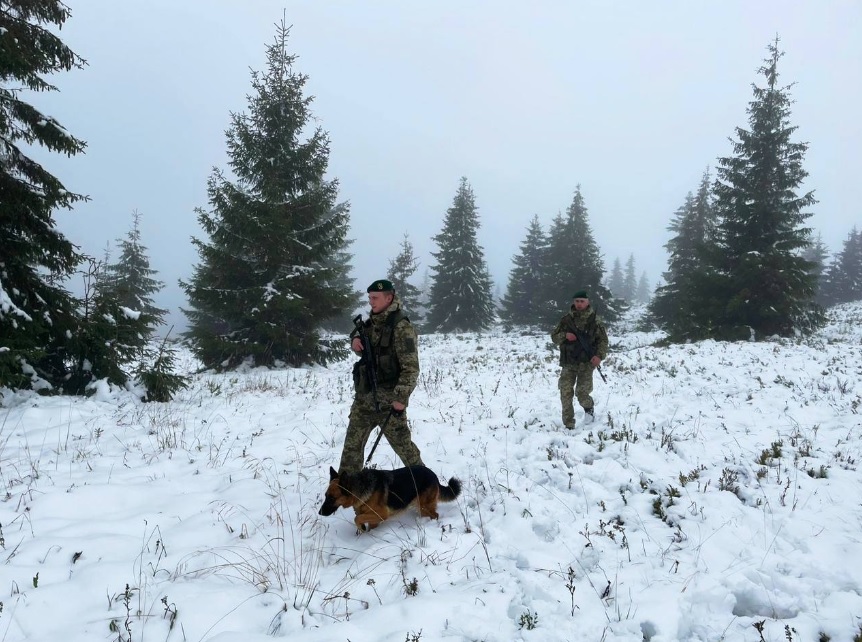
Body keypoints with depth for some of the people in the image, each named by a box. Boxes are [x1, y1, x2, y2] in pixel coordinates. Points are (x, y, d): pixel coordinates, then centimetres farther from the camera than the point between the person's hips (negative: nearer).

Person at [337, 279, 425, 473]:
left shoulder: (401, 327, -16)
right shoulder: (371, 321, 8)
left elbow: (411, 367, -18)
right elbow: (358, 332, 28)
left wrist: (401, 398, -23)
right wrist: (355, 338, 3)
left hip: (388, 400, -7)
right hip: (364, 396, 7)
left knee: (402, 443, 5)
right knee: (352, 443, 9)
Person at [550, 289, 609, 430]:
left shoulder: (594, 320, 1)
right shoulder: (566, 320, 6)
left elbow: (603, 340, 2)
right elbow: (554, 337, 10)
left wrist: (599, 356, -13)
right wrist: (565, 336, -11)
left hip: (586, 362, -2)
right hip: (568, 363, 2)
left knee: (581, 393, -8)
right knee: (565, 394, -5)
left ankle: (589, 407, 28)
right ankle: (568, 424, 5)